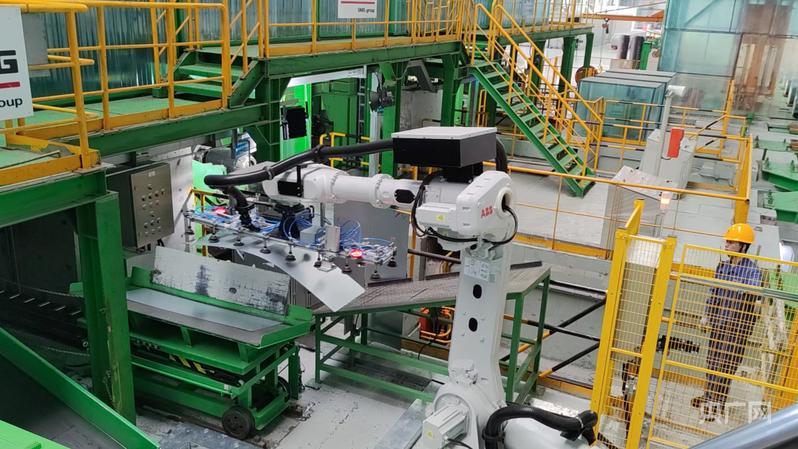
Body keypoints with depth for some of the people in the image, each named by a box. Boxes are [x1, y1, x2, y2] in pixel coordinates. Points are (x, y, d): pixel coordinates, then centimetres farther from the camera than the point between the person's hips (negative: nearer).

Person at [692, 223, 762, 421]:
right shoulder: (722, 266, 8)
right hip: (719, 319, 6)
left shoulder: (753, 269, -10)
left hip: (739, 324, -6)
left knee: (727, 362, -2)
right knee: (713, 359, 14)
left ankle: (717, 402, 7)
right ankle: (709, 396, 28)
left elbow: (754, 289, -29)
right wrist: (707, 315, 14)